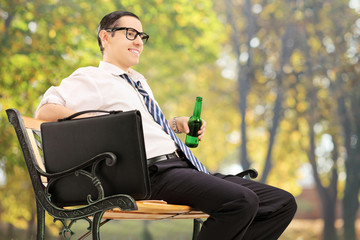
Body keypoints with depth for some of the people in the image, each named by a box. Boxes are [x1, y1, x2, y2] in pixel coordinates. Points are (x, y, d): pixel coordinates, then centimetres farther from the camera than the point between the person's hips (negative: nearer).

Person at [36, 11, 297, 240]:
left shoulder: (138, 80, 29)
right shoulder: (91, 78, 4)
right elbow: (46, 111, -9)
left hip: (185, 166, 9)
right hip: (155, 172, -9)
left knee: (282, 203, -3)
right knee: (241, 200, -33)